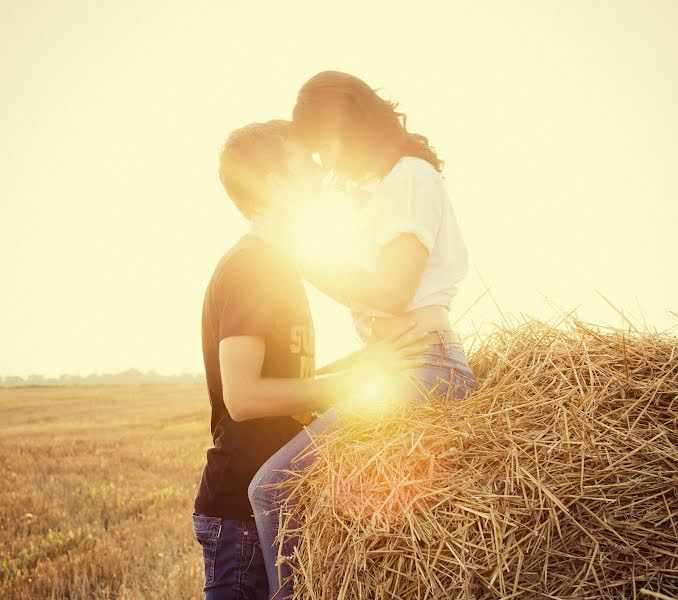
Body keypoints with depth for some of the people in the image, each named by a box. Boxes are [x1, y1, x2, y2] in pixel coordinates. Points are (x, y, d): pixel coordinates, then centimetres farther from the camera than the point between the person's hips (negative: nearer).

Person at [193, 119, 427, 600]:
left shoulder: (275, 265, 17)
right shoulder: (250, 266, -14)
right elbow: (242, 397, -24)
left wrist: (367, 357, 9)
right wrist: (355, 378, -22)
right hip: (241, 512, -10)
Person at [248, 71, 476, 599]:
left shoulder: (410, 175, -7)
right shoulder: (384, 187, 23)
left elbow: (393, 292, -17)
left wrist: (304, 263, -10)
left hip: (417, 369, -11)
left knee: (274, 486, -18)